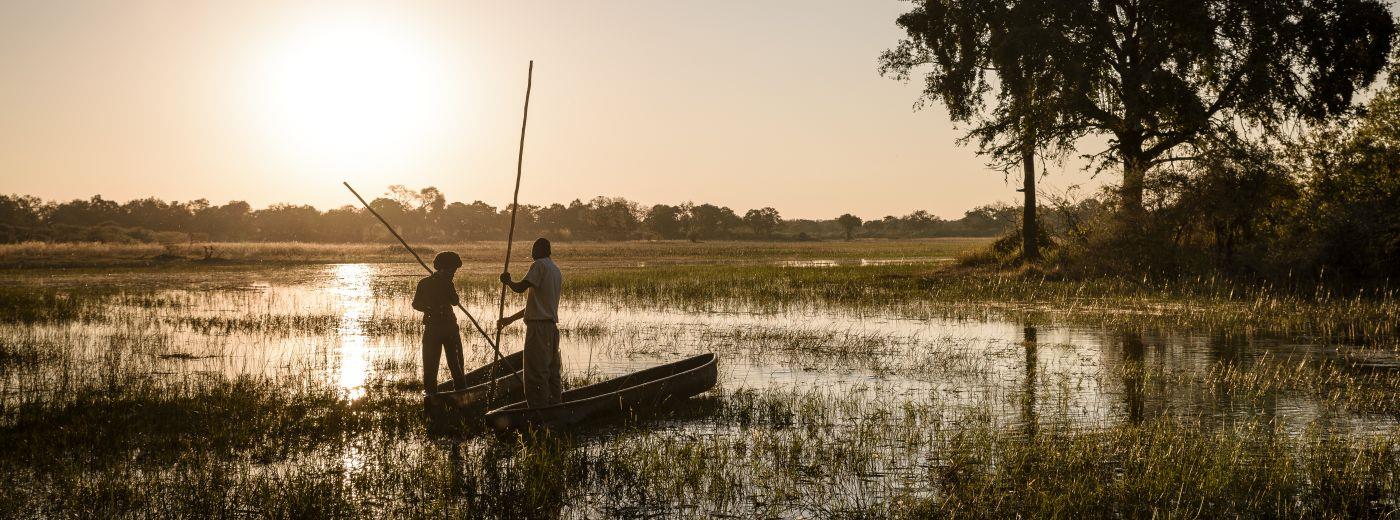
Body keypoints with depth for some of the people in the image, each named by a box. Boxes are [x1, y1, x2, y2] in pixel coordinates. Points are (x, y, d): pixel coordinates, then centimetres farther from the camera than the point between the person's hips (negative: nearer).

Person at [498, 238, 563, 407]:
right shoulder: (556, 271, 21)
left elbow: (520, 287, -17)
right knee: (551, 371, 12)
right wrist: (510, 319, 26)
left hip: (538, 326, -9)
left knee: (536, 372, -8)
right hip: (552, 325, 9)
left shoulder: (540, 265, -6)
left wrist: (507, 281, 5)